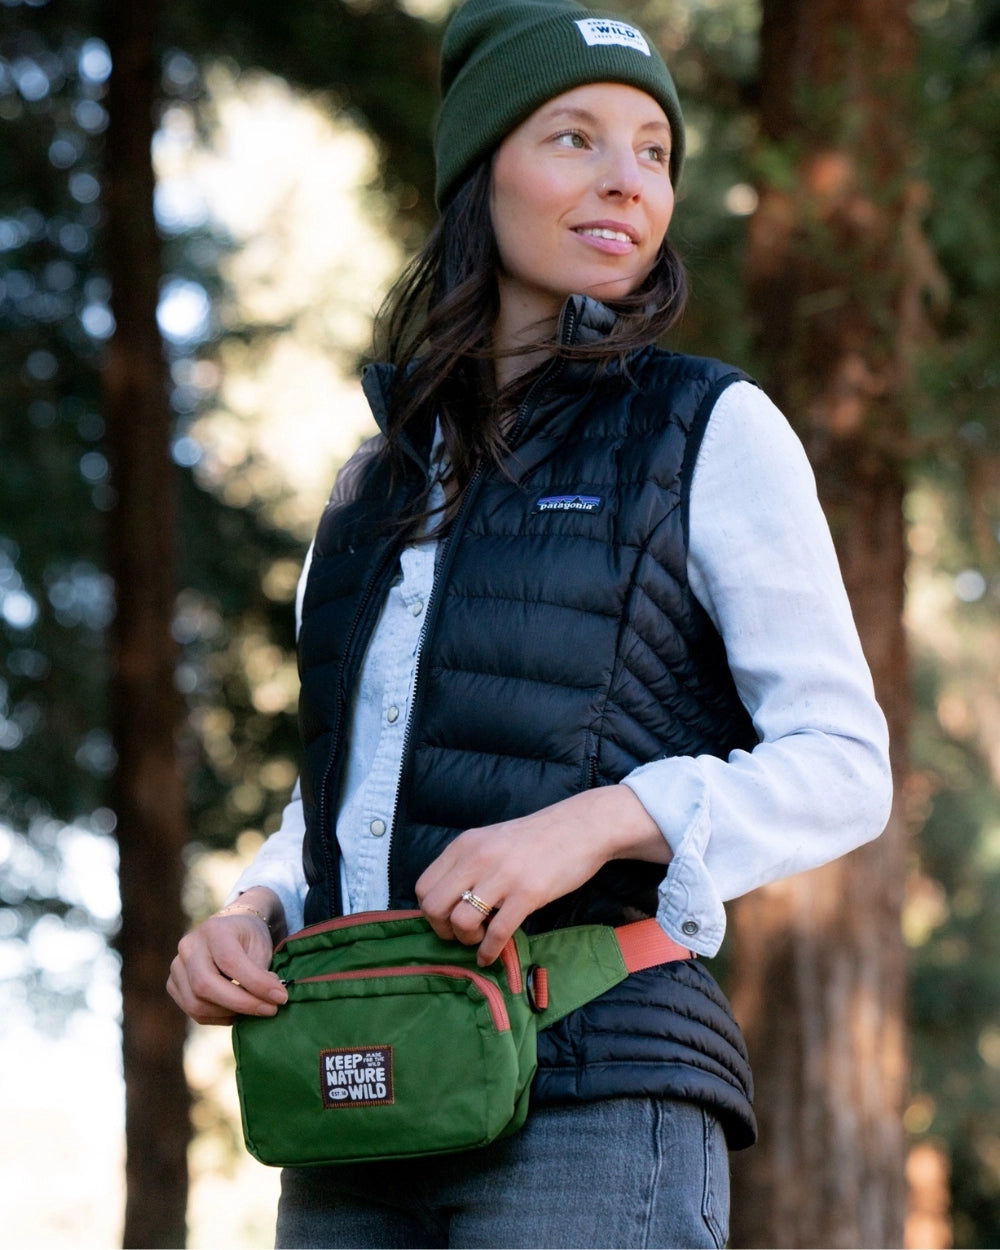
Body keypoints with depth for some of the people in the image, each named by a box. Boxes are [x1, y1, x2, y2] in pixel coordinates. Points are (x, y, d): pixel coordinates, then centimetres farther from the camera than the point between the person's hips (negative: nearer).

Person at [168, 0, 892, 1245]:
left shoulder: (714, 432, 5)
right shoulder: (379, 481, 20)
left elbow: (843, 768, 0)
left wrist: (597, 821, -17)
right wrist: (248, 915, 3)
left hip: (592, 1087, -5)